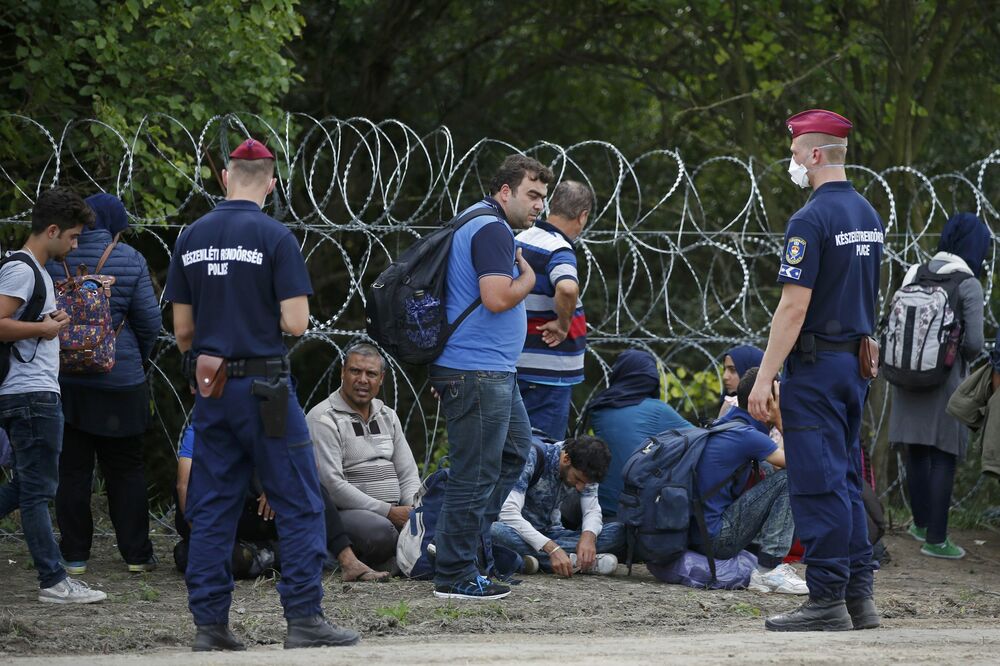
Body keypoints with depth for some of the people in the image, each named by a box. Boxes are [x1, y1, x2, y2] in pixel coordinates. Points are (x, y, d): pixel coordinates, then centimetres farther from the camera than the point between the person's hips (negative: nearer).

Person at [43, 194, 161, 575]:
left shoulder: (53, 259, -3)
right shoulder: (129, 261, -6)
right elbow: (150, 322, -4)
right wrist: (138, 358, 15)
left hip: (63, 381, 1)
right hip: (119, 382, -1)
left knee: (71, 469, 7)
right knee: (125, 470, 9)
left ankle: (75, 555, 7)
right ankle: (136, 554, 11)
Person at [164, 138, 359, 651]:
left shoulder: (191, 238, 6)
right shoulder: (275, 238, -10)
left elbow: (182, 328, 9)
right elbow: (296, 323, -14)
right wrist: (271, 317, 8)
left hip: (211, 390, 5)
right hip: (263, 386, -5)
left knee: (211, 509, 9)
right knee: (298, 506, 0)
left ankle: (210, 624, 8)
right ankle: (304, 618, -4)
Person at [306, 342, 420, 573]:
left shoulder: (388, 416, 19)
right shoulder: (323, 419, -6)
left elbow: (408, 473, 18)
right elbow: (332, 484, -16)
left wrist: (413, 509, -5)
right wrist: (388, 512, -19)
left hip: (395, 512, 7)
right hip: (347, 511, -7)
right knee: (380, 530, -39)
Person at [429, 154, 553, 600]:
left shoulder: (478, 224, 19)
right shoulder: (492, 230, -16)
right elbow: (497, 298, -25)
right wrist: (528, 278, -7)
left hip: (493, 371, 11)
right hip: (477, 373, -11)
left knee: (515, 448, 21)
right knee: (476, 472, -6)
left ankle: (464, 541, 22)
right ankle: (455, 576, -1)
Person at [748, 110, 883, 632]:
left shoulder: (811, 219, -16)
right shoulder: (868, 215, 12)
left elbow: (794, 306, -20)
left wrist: (764, 378, -17)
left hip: (815, 365, -9)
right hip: (856, 363, 9)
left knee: (818, 485, -7)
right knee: (846, 481, 13)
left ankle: (827, 602, -8)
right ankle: (858, 597, 13)